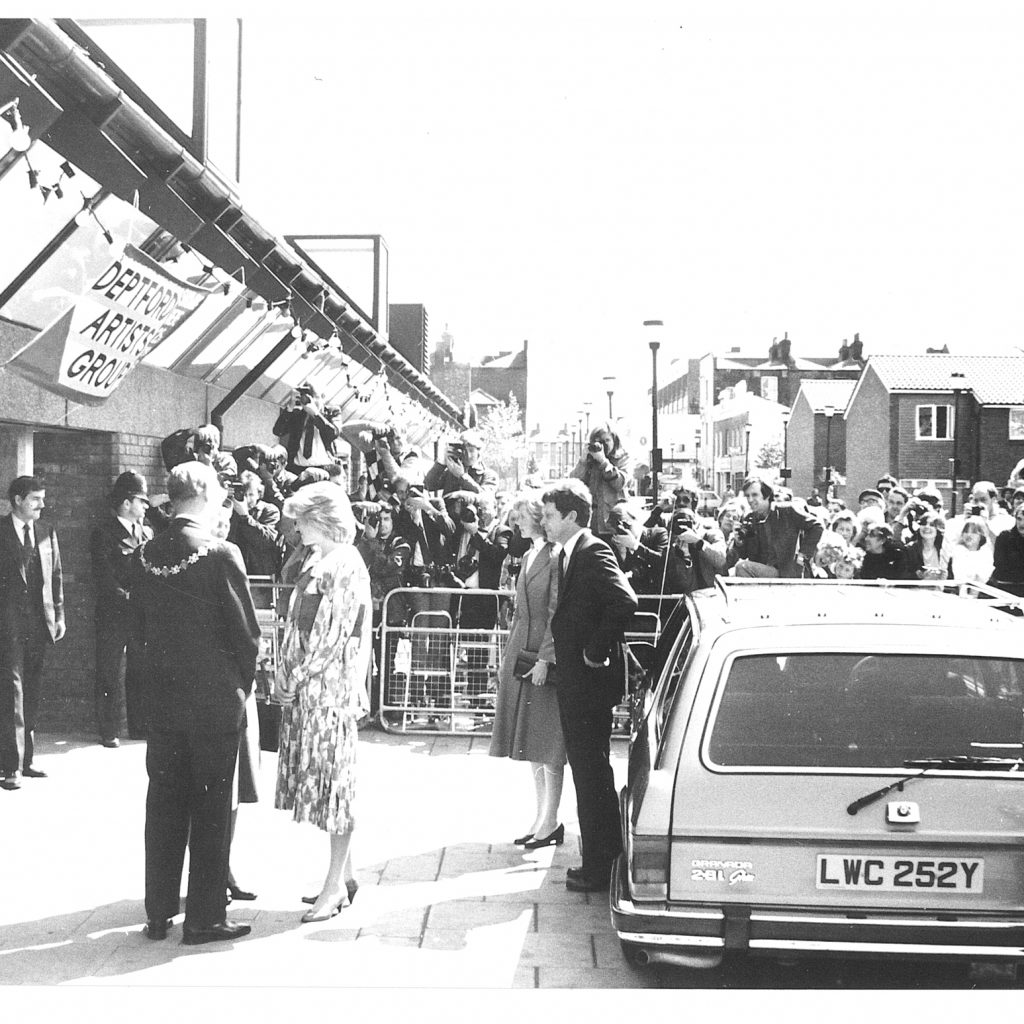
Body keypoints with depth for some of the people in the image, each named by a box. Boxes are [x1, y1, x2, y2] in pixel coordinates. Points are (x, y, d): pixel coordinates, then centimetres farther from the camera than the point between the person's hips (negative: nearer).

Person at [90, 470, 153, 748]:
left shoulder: (147, 532, 13)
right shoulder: (104, 533, -6)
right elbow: (104, 577, -13)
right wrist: (126, 598, -21)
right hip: (114, 615, -6)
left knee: (141, 671, 10)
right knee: (110, 674, 0)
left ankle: (139, 726, 19)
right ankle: (108, 731, 7)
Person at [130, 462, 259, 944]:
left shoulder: (144, 555, 1)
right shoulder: (220, 554, -14)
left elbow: (141, 625, 8)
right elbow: (246, 631, -12)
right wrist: (243, 684, 5)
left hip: (162, 699, 5)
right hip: (216, 699, -5)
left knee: (164, 806, 14)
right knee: (212, 809, 5)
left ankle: (158, 913, 21)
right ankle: (204, 918, 10)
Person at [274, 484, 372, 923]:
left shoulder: (345, 566, -14)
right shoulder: (319, 564, 13)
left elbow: (333, 636, -18)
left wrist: (294, 677, -13)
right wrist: (286, 676, 5)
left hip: (331, 688, -9)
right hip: (307, 689, 9)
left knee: (334, 782, -2)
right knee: (322, 782, 12)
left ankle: (336, 885, 5)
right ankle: (343, 875, 22)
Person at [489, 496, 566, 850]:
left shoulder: (556, 557, -11)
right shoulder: (528, 556, 15)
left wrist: (545, 659, -17)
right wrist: (508, 654, 18)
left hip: (546, 657, -9)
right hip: (521, 655, 9)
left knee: (548, 745, -2)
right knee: (531, 743, 11)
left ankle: (550, 822, 6)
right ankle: (541, 817, 19)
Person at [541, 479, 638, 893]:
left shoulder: (592, 552, -16)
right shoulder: (569, 554, 14)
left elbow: (625, 602, -29)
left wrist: (596, 652, -21)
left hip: (590, 679, -10)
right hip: (573, 679, 10)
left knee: (591, 770, -3)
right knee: (588, 769, 16)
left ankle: (598, 867, 5)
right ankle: (602, 856, 26)